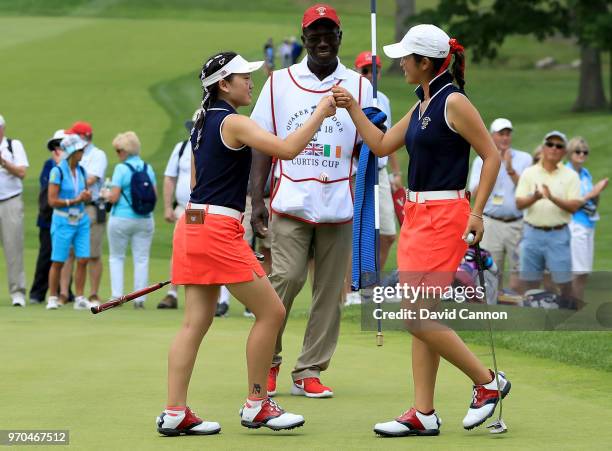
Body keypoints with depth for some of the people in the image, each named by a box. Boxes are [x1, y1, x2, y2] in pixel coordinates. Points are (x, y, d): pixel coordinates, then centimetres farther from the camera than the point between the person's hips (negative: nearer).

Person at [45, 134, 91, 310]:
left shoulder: (81, 171, 8)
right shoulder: (57, 171, -9)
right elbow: (52, 201, -12)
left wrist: (87, 196, -4)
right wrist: (74, 201, -15)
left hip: (81, 220, 5)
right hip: (63, 221, -5)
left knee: (83, 260, -2)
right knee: (58, 261, 0)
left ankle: (80, 298, 3)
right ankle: (52, 298, 10)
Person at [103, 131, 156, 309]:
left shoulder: (121, 168, -11)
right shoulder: (148, 168, 4)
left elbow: (114, 197, -14)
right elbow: (155, 195, 5)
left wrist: (105, 195, 7)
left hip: (121, 219, -4)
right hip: (145, 220, 4)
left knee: (116, 257, 10)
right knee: (141, 259, 6)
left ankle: (117, 295, 2)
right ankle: (140, 298, 3)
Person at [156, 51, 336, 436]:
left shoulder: (203, 124, 17)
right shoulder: (233, 123, -11)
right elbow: (288, 149, -22)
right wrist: (320, 113, -13)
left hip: (194, 221, 9)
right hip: (219, 228, -9)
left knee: (197, 322, 6)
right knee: (271, 311, -1)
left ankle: (175, 413, 1)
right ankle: (257, 406, 4)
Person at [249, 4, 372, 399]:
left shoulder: (358, 86, 10)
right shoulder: (279, 83, 9)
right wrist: (257, 199, 1)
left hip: (339, 205, 1)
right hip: (290, 201, -1)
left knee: (331, 290, -1)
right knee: (287, 278, -13)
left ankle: (309, 372, 5)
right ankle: (268, 360, 4)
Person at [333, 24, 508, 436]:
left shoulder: (453, 102, -12)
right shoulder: (422, 106, 14)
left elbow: (491, 155, -12)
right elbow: (381, 145, 22)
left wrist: (477, 212, -16)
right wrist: (352, 107, 15)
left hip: (443, 217, -9)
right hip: (417, 215, 9)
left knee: (417, 316, -11)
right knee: (419, 317, 7)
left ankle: (487, 381, 2)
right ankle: (424, 414, 10)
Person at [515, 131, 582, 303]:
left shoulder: (570, 176, 4)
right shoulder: (529, 173, 7)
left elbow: (574, 206, -5)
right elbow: (519, 204, -1)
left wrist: (553, 198, -22)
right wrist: (534, 197, -23)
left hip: (558, 235, -2)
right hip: (532, 233, 2)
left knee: (564, 281, -3)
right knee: (529, 281, 5)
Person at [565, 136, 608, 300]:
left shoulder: (586, 173, 13)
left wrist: (598, 191, -1)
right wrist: (591, 194, -14)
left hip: (589, 225, 8)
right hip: (574, 224, -8)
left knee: (584, 273, 9)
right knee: (578, 273, -8)